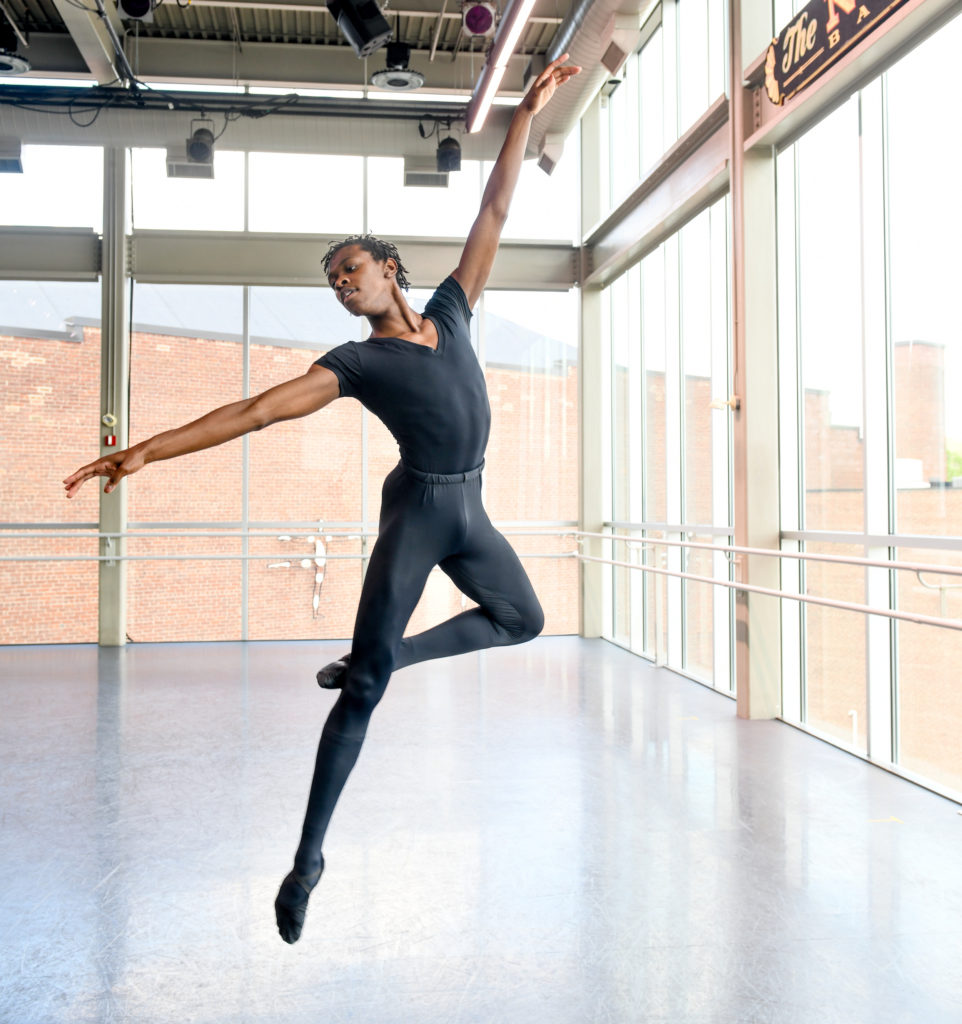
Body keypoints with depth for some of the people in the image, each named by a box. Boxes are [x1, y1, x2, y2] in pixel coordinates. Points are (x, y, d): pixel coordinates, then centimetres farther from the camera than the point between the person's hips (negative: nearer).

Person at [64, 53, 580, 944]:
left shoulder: (449, 311, 10)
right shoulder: (355, 361, -2)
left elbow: (493, 210, 11)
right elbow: (260, 409, -11)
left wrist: (526, 112, 10)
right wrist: (147, 450, -18)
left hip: (467, 510, 6)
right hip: (418, 507, -6)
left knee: (521, 620, 20)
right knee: (364, 684, -11)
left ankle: (381, 658, 25)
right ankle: (308, 856, -4)